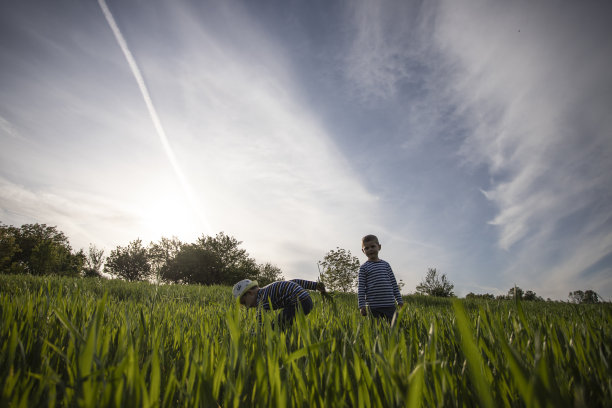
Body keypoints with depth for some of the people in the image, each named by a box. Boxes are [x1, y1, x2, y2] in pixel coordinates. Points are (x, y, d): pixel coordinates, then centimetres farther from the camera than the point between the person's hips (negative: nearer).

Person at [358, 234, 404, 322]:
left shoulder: (386, 264, 12)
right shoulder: (364, 267, 2)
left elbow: (394, 284, 15)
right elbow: (361, 288, -2)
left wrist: (399, 301, 13)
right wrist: (361, 306, -8)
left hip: (390, 305, 3)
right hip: (373, 307, -3)